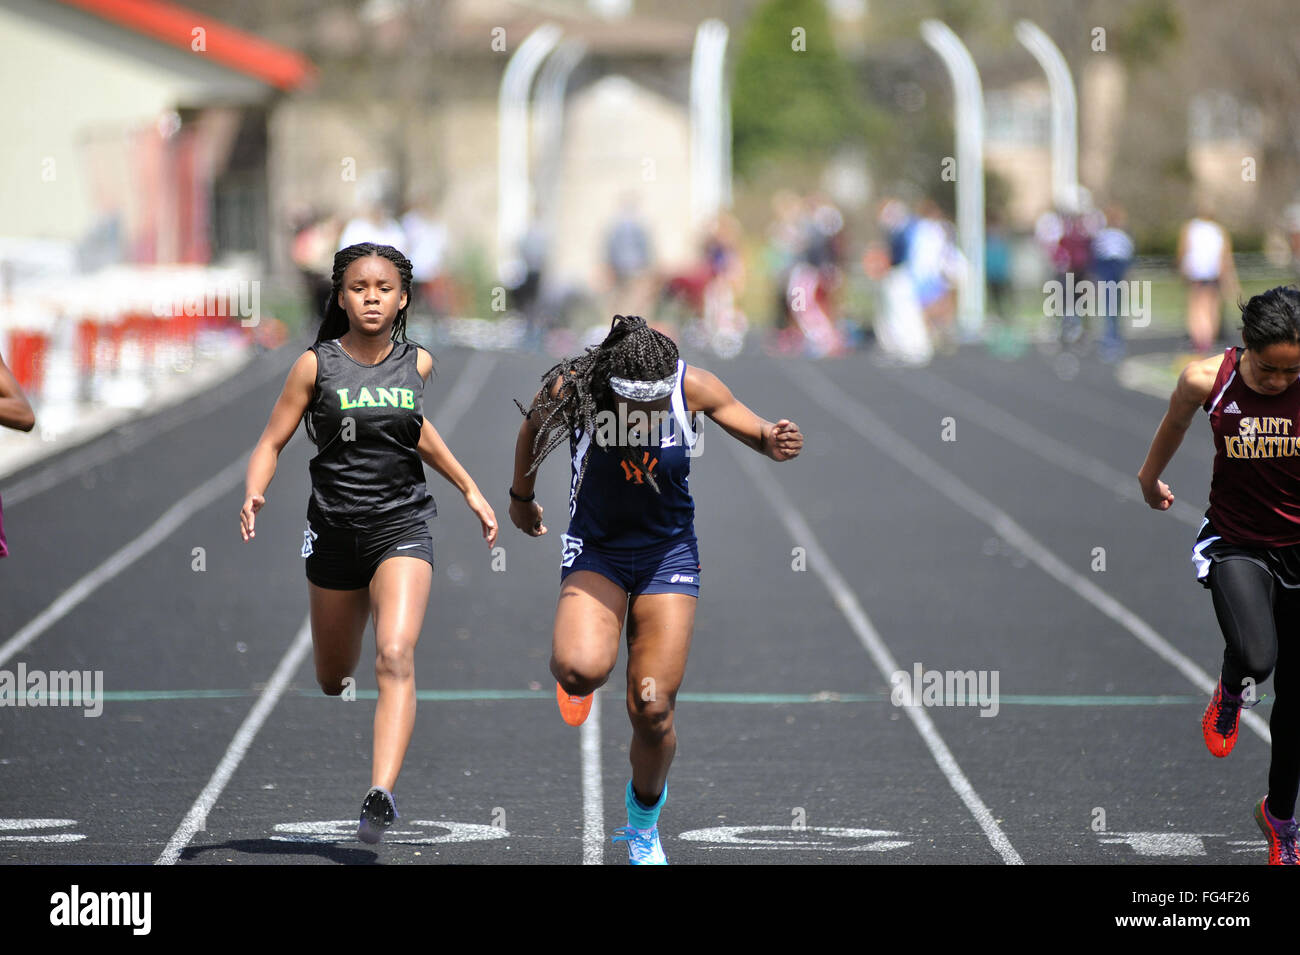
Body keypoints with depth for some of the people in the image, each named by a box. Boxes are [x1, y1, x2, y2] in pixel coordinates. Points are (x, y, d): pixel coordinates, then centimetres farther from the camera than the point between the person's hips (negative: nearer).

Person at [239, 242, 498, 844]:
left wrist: (469, 490, 26)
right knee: (334, 680, 13)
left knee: (395, 656, -23)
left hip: (402, 528, 0)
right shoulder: (317, 365, -4)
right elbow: (271, 443, -2)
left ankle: (381, 795, -34)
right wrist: (254, 496, -21)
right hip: (334, 533, 0)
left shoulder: (417, 363, 3)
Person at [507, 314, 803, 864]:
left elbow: (750, 427, -1)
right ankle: (575, 670, 12)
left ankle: (643, 822, 24)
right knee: (582, 670, -29)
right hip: (595, 548, -1)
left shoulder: (693, 387, -17)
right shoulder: (571, 389, -19)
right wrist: (521, 497, 19)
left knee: (652, 709, -4)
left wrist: (772, 441, -25)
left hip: (668, 550, 1)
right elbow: (532, 429, 3)